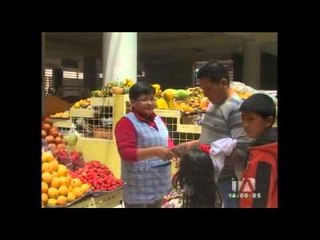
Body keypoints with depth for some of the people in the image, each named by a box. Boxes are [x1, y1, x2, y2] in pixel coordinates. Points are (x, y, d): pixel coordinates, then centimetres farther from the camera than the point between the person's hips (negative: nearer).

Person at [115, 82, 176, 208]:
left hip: (158, 183, 8)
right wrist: (155, 151, -32)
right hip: (138, 187, -7)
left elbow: (166, 141, 21)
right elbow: (126, 153, -22)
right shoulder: (126, 122, -14)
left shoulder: (157, 119, 11)